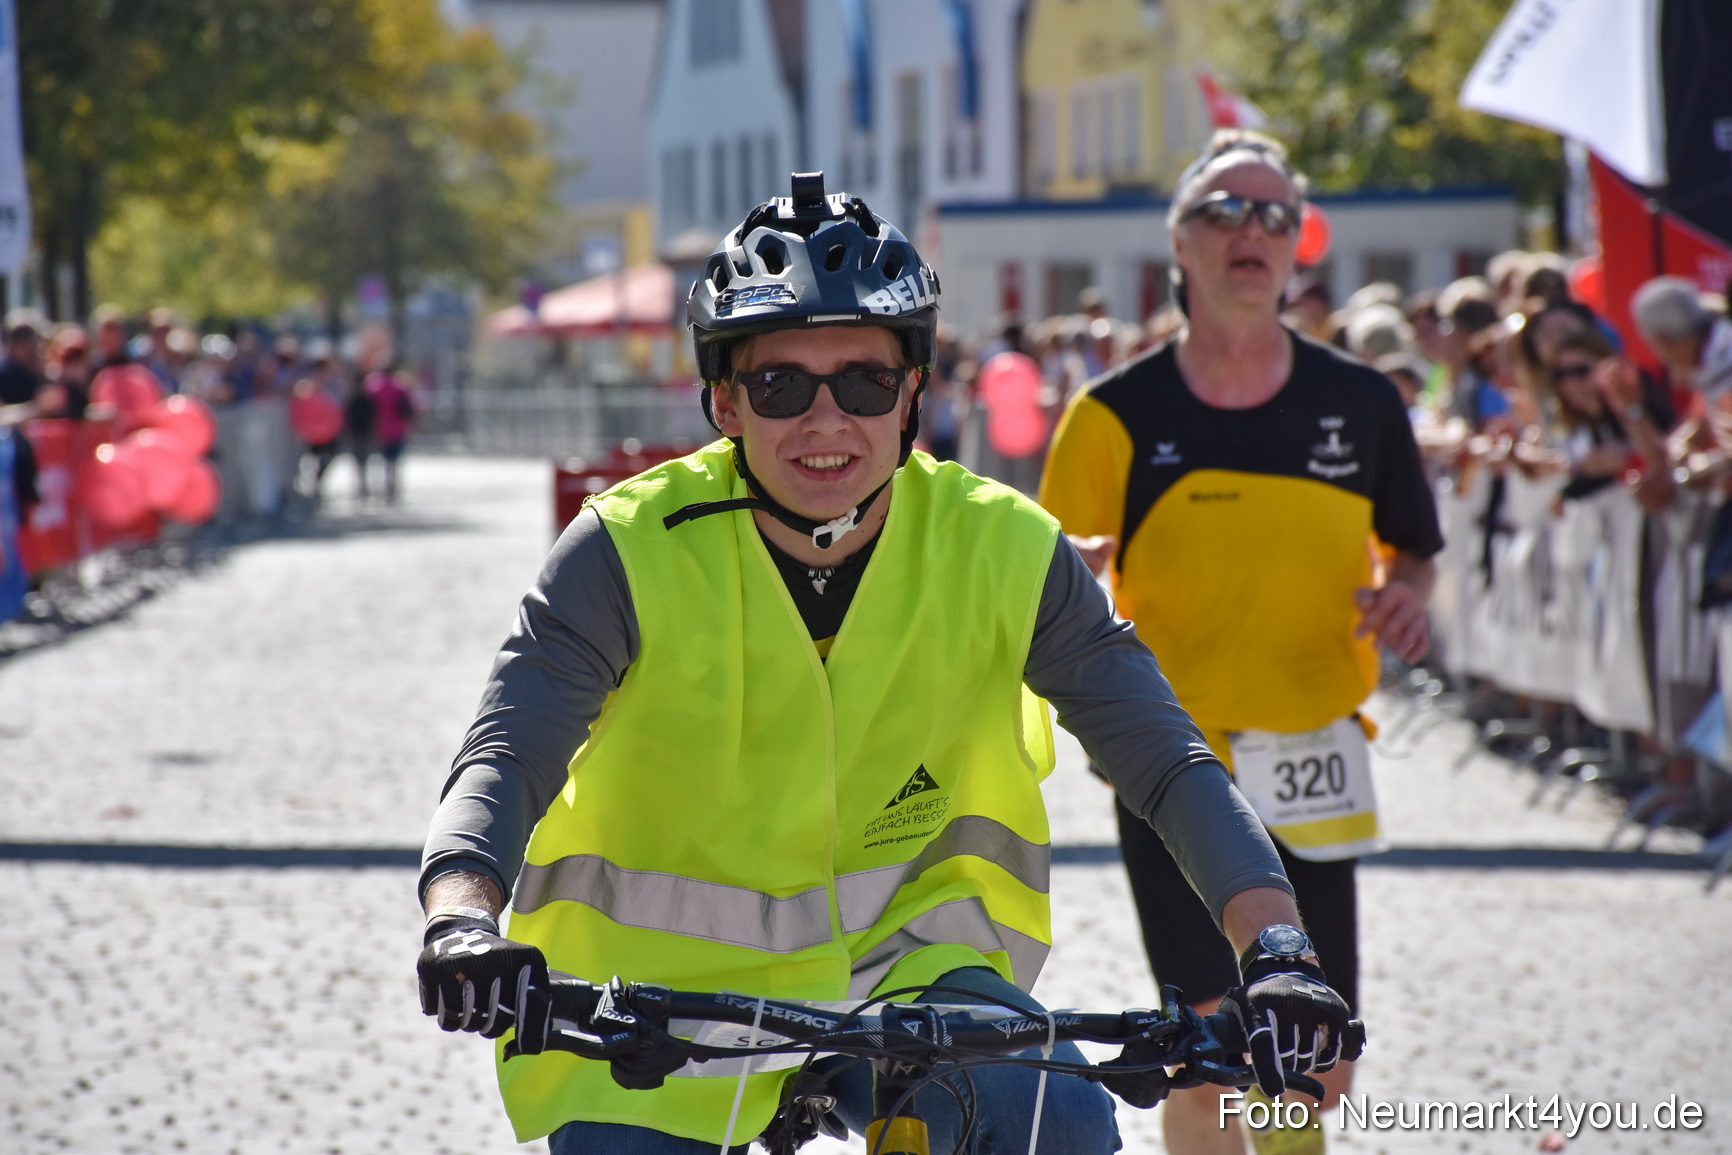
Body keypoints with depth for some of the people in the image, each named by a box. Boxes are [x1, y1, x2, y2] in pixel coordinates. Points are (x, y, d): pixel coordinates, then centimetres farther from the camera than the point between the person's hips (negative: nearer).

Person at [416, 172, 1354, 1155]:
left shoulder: (1001, 551, -11)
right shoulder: (632, 551, -16)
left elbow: (1167, 756, -13)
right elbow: (504, 761, -25)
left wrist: (1278, 951, -30)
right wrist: (463, 926, -47)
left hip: (899, 960, 1)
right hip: (663, 989, -1)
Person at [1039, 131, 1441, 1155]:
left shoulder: (1359, 401, 1)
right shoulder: (1118, 415, -5)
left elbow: (1415, 549, 15)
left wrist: (1408, 600, -8)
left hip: (1312, 771, 3)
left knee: (1320, 1070, 6)